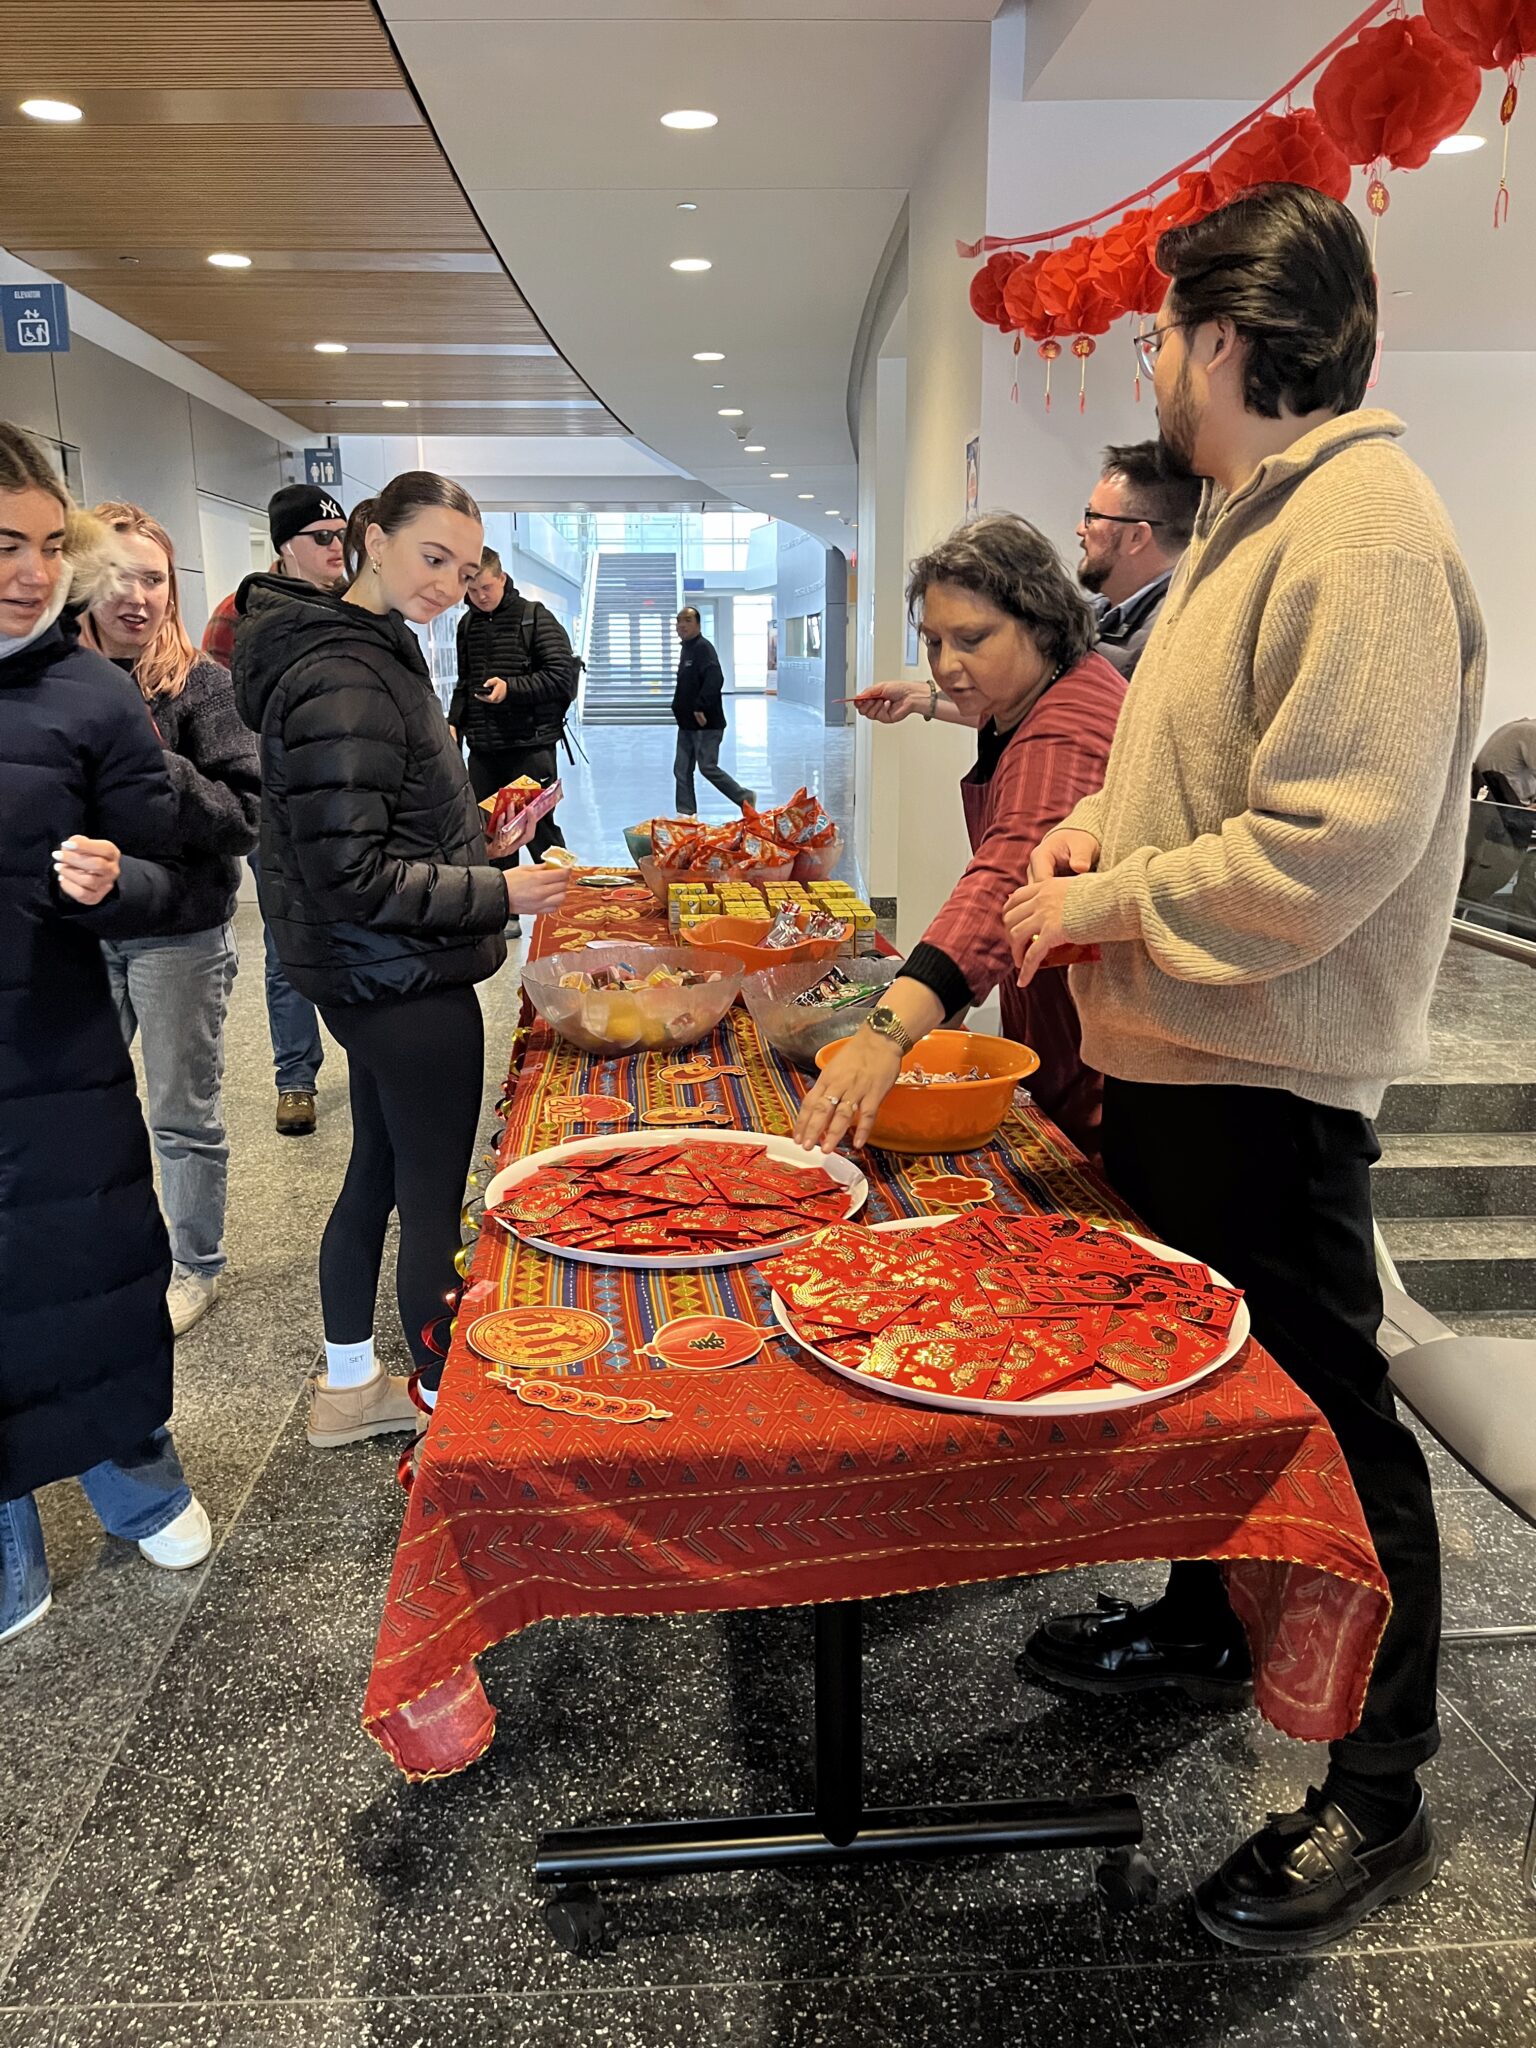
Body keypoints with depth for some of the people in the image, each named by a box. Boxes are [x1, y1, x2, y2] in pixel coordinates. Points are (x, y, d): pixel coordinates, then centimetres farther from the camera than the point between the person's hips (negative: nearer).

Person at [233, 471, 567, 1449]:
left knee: (379, 1169, 20)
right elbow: (350, 876, -24)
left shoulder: (374, 652, 11)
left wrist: (482, 831, 12)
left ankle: (349, 1387, 37)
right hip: (404, 983, -11)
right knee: (435, 1201, 2)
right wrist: (497, 893, -18)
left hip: (371, 978, 11)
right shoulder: (343, 682, -21)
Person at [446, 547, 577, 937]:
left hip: (530, 745, -6)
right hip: (483, 748, 6)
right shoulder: (468, 625, 13)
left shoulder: (535, 617, -4)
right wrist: (455, 722, 7)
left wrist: (511, 687, -19)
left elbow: (563, 677, -10)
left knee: (539, 829, -2)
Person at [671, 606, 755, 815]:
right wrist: (679, 708, 17)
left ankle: (745, 798, 8)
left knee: (707, 767, -8)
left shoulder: (703, 648, -14)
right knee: (681, 769, 8)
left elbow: (715, 680, -27)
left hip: (706, 723, -10)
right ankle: (686, 813, 14)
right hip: (687, 723, 10)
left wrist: (701, 707, -28)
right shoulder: (685, 649, 16)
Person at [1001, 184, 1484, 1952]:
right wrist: (1109, 820, 5)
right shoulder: (1249, 519, 15)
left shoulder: (1362, 528, -18)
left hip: (1264, 1080, -10)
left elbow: (1336, 844, -27)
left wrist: (1116, 900, -17)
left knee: (1324, 1418, 3)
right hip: (1170, 1055, 10)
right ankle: (1204, 1627, 44)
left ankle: (1378, 1797, 23)